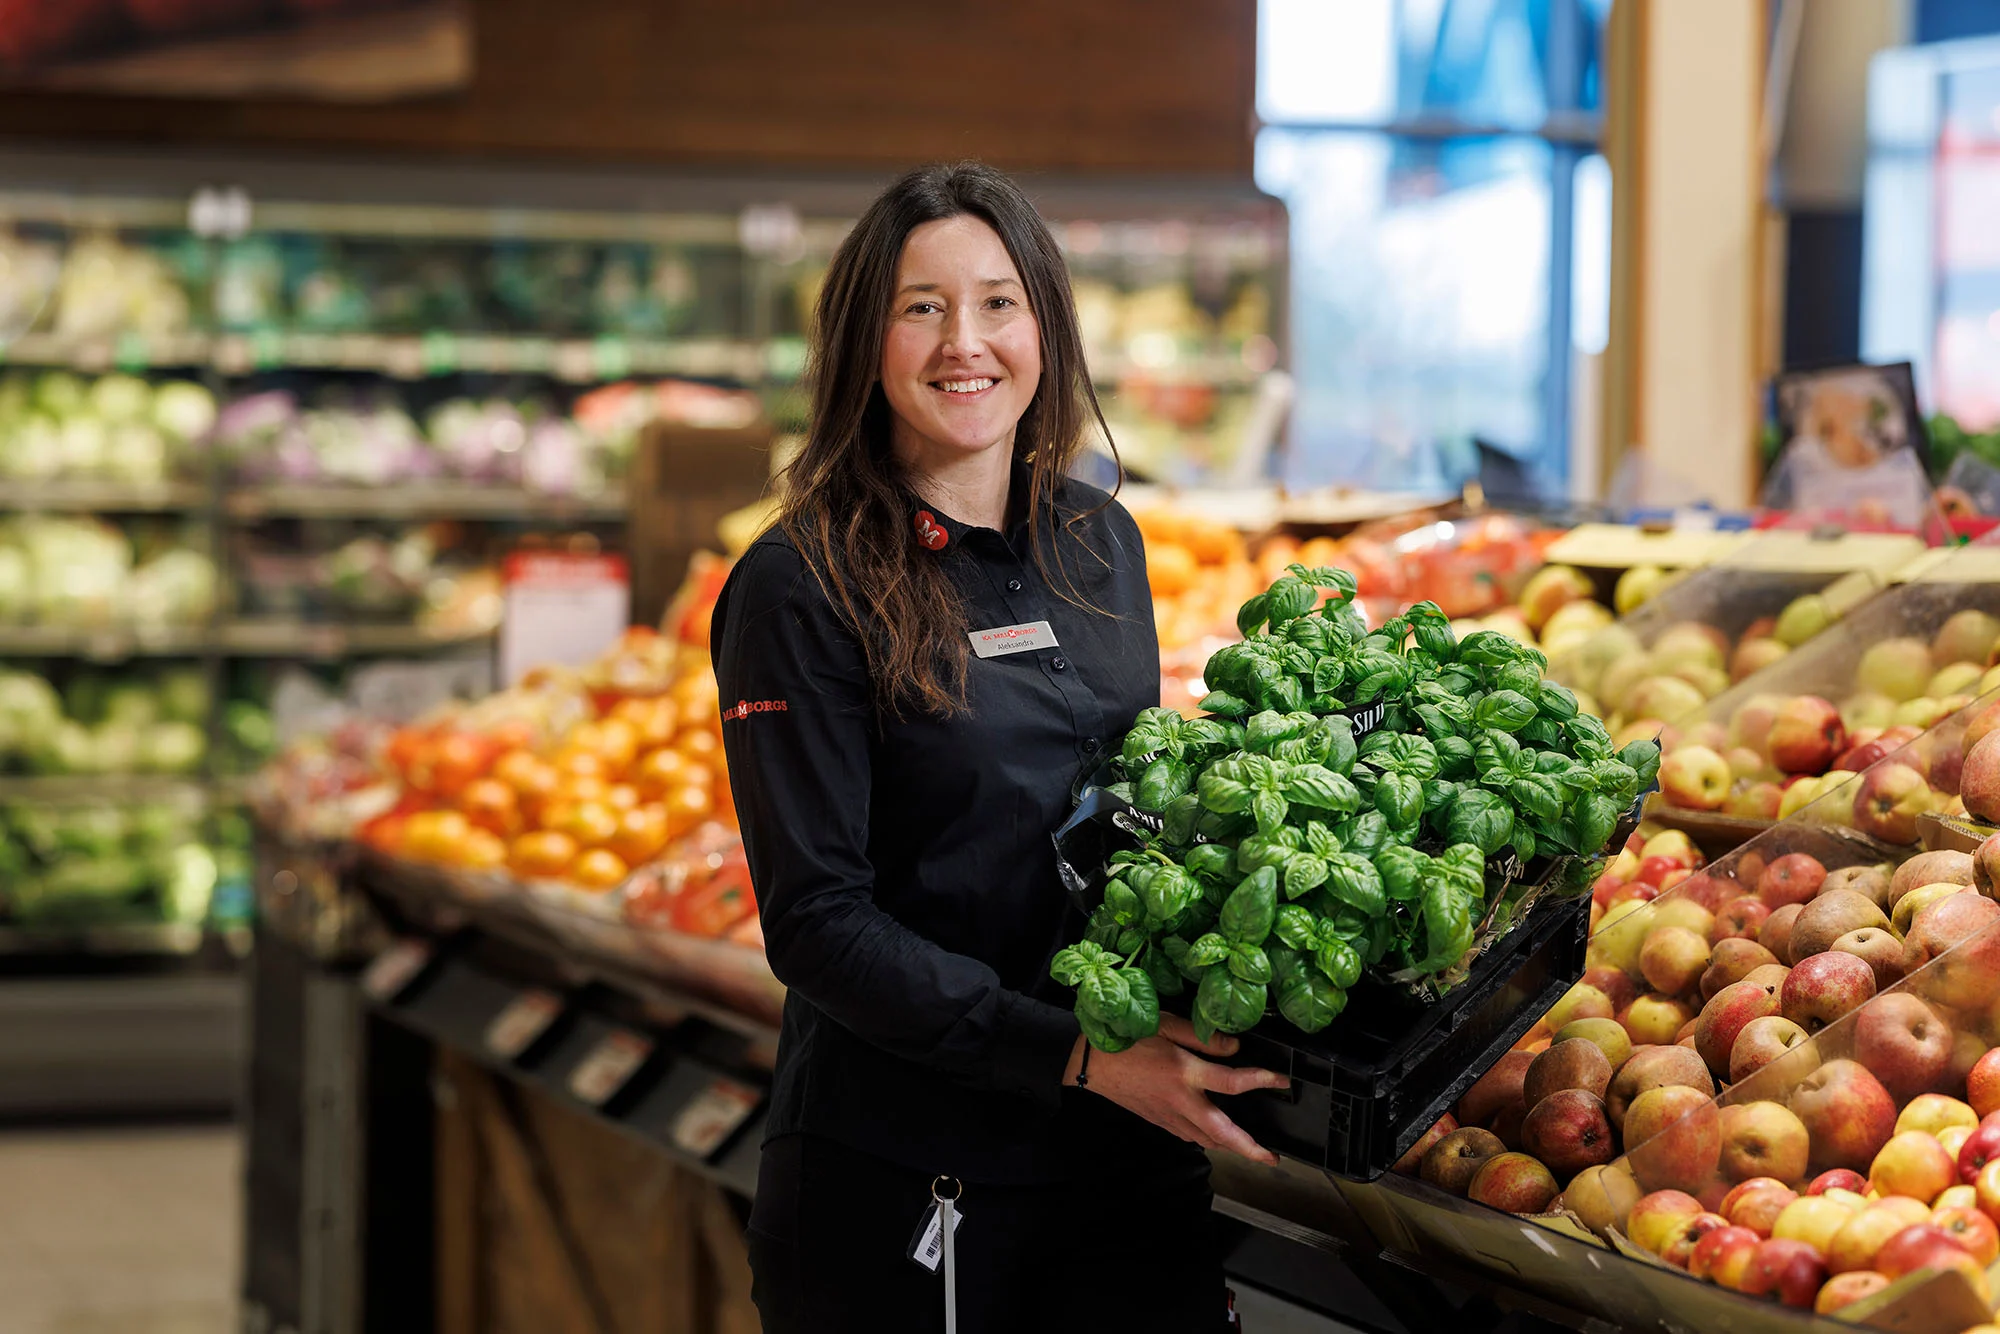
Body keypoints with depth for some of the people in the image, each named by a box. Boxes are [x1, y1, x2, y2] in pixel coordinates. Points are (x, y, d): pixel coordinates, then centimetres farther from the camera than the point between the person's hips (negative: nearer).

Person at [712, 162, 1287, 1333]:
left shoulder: (1099, 542, 8)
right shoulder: (805, 587, -10)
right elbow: (818, 922, -14)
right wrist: (1078, 1055, -21)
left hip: (1129, 1155, 5)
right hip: (900, 1183, -5)